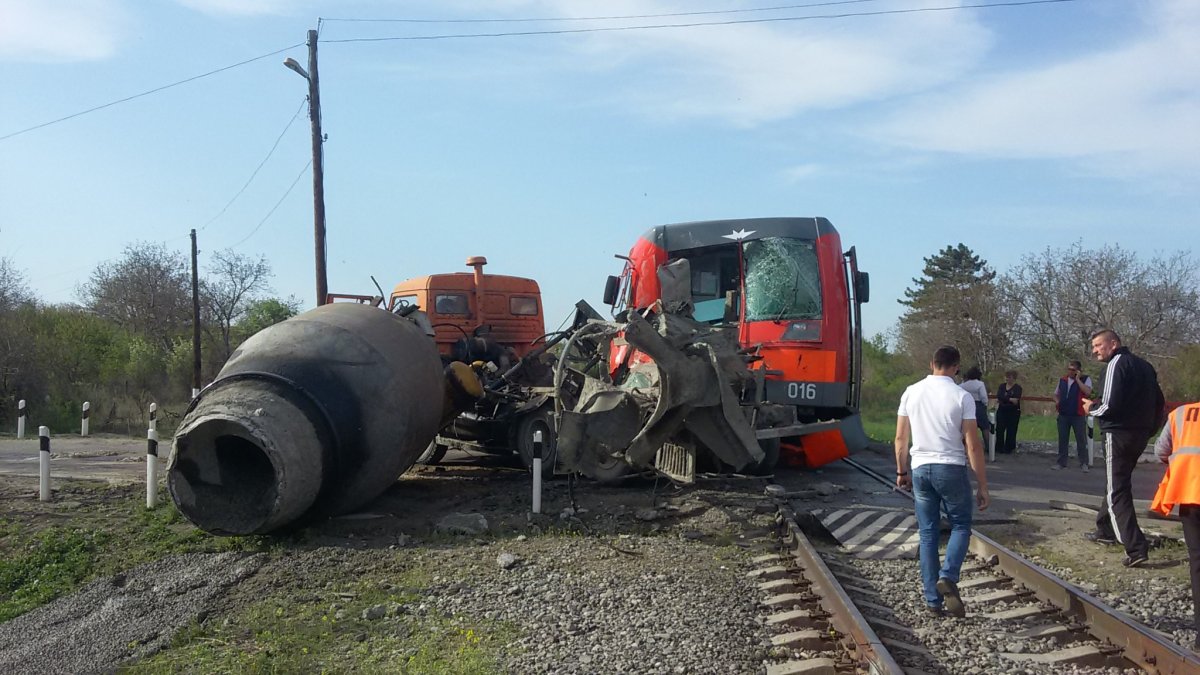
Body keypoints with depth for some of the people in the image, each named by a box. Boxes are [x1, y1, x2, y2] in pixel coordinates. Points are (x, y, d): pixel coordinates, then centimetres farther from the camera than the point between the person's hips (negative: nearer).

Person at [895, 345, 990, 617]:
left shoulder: (911, 393, 2)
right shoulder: (962, 397, -7)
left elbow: (900, 438, 7)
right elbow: (973, 445, -8)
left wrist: (902, 471, 21)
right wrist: (983, 485, -1)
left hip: (920, 469, 3)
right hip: (951, 468, -3)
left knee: (928, 534, 10)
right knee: (961, 526, 13)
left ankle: (933, 599, 11)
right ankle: (948, 577, -10)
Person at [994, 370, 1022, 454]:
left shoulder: (1017, 388, -3)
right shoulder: (1002, 386, 8)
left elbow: (1016, 399, -18)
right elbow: (998, 396, -10)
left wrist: (1003, 399, -26)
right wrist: (1010, 399, -22)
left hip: (1013, 412, -3)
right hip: (1002, 411, 4)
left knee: (1011, 431, 1)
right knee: (999, 430, -1)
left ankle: (1009, 449, 10)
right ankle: (999, 448, 6)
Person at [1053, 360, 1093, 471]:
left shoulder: (1085, 379, -3)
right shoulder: (1062, 380, 10)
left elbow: (1087, 392, -21)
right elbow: (1056, 394, 22)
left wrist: (1078, 379, -17)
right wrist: (1057, 402, 1)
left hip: (1078, 415, -5)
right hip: (1063, 414, 5)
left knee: (1081, 440, 1)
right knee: (1062, 439, 10)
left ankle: (1084, 463, 9)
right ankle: (1061, 462, 18)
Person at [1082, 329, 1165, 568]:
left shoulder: (1117, 364, -12)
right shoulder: (1144, 365, 14)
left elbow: (1110, 405, -21)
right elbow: (1158, 402, 15)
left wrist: (1091, 409, -2)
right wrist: (1150, 429, 20)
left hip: (1119, 434, -9)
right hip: (1140, 435, 9)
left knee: (1117, 491, -7)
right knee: (1116, 483, 23)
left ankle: (1135, 548, -15)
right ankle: (1106, 530, 35)